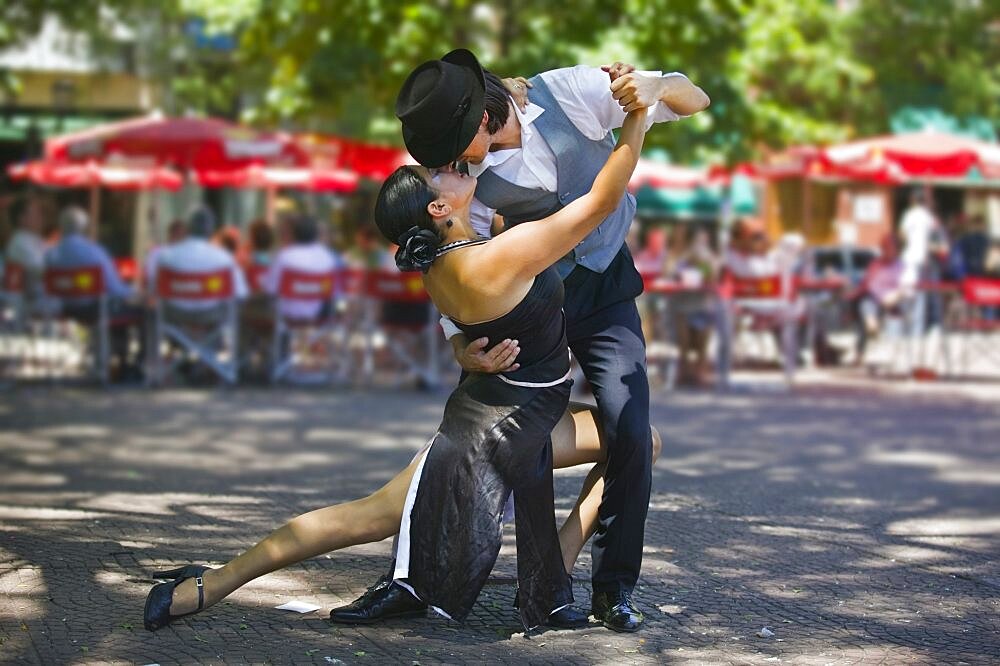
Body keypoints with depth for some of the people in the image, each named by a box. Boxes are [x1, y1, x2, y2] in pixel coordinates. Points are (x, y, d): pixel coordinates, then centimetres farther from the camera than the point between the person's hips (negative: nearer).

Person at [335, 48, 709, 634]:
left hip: (604, 294, 0)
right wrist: (463, 347, -33)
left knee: (632, 436, -13)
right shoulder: (460, 175, -18)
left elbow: (696, 101, -13)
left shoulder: (569, 93, -21)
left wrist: (654, 89, -37)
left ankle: (614, 586, 4)